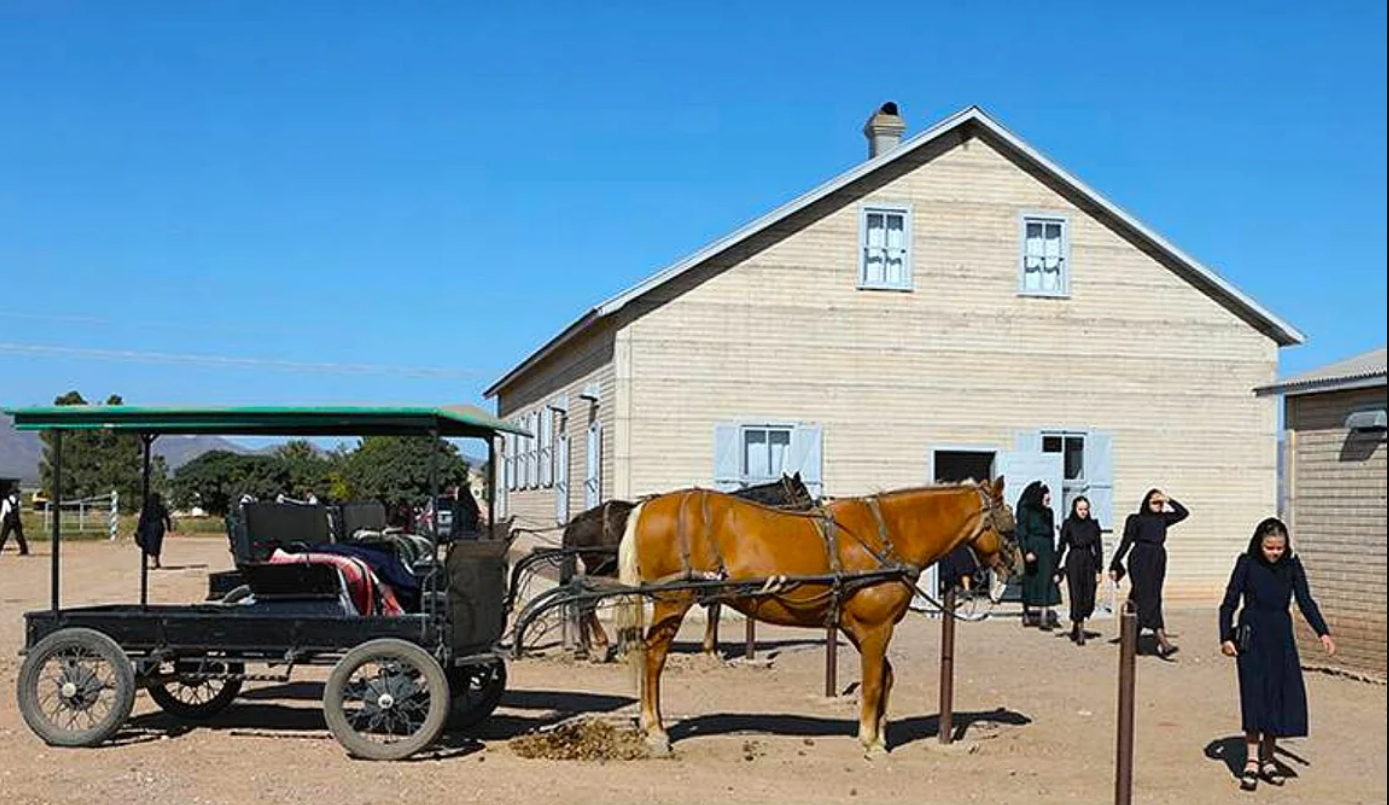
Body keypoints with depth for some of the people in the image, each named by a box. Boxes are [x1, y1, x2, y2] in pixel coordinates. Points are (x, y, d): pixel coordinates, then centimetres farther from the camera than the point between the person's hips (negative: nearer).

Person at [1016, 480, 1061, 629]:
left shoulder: (1048, 512, 13)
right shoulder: (1025, 510, -4)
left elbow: (1051, 534, 17)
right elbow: (1021, 533, -10)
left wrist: (1053, 554, 16)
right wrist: (1026, 551, -20)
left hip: (1046, 551, 5)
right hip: (1032, 549, -5)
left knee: (1046, 583, -5)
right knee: (1030, 583, 5)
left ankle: (1044, 618, -9)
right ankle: (1027, 615, 18)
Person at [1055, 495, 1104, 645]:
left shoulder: (1093, 525, 5)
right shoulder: (1068, 524, -1)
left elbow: (1098, 548, 7)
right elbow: (1061, 547, 2)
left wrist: (1099, 570, 1)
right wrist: (1058, 571, 0)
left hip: (1089, 563, 3)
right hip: (1073, 563, -3)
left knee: (1089, 600, 1)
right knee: (1077, 598, -6)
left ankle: (1075, 626, 24)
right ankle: (1080, 633, 1)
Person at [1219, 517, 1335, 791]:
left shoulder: (1292, 566, 3)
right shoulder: (1247, 563, -5)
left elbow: (1305, 601, 2)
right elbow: (1229, 602, -3)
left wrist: (1323, 633, -10)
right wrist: (1226, 637, -11)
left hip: (1281, 637, 3)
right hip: (1252, 637, -3)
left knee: (1283, 695, 1)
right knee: (1255, 695, -7)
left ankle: (1267, 759, 13)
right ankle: (1252, 761, -3)